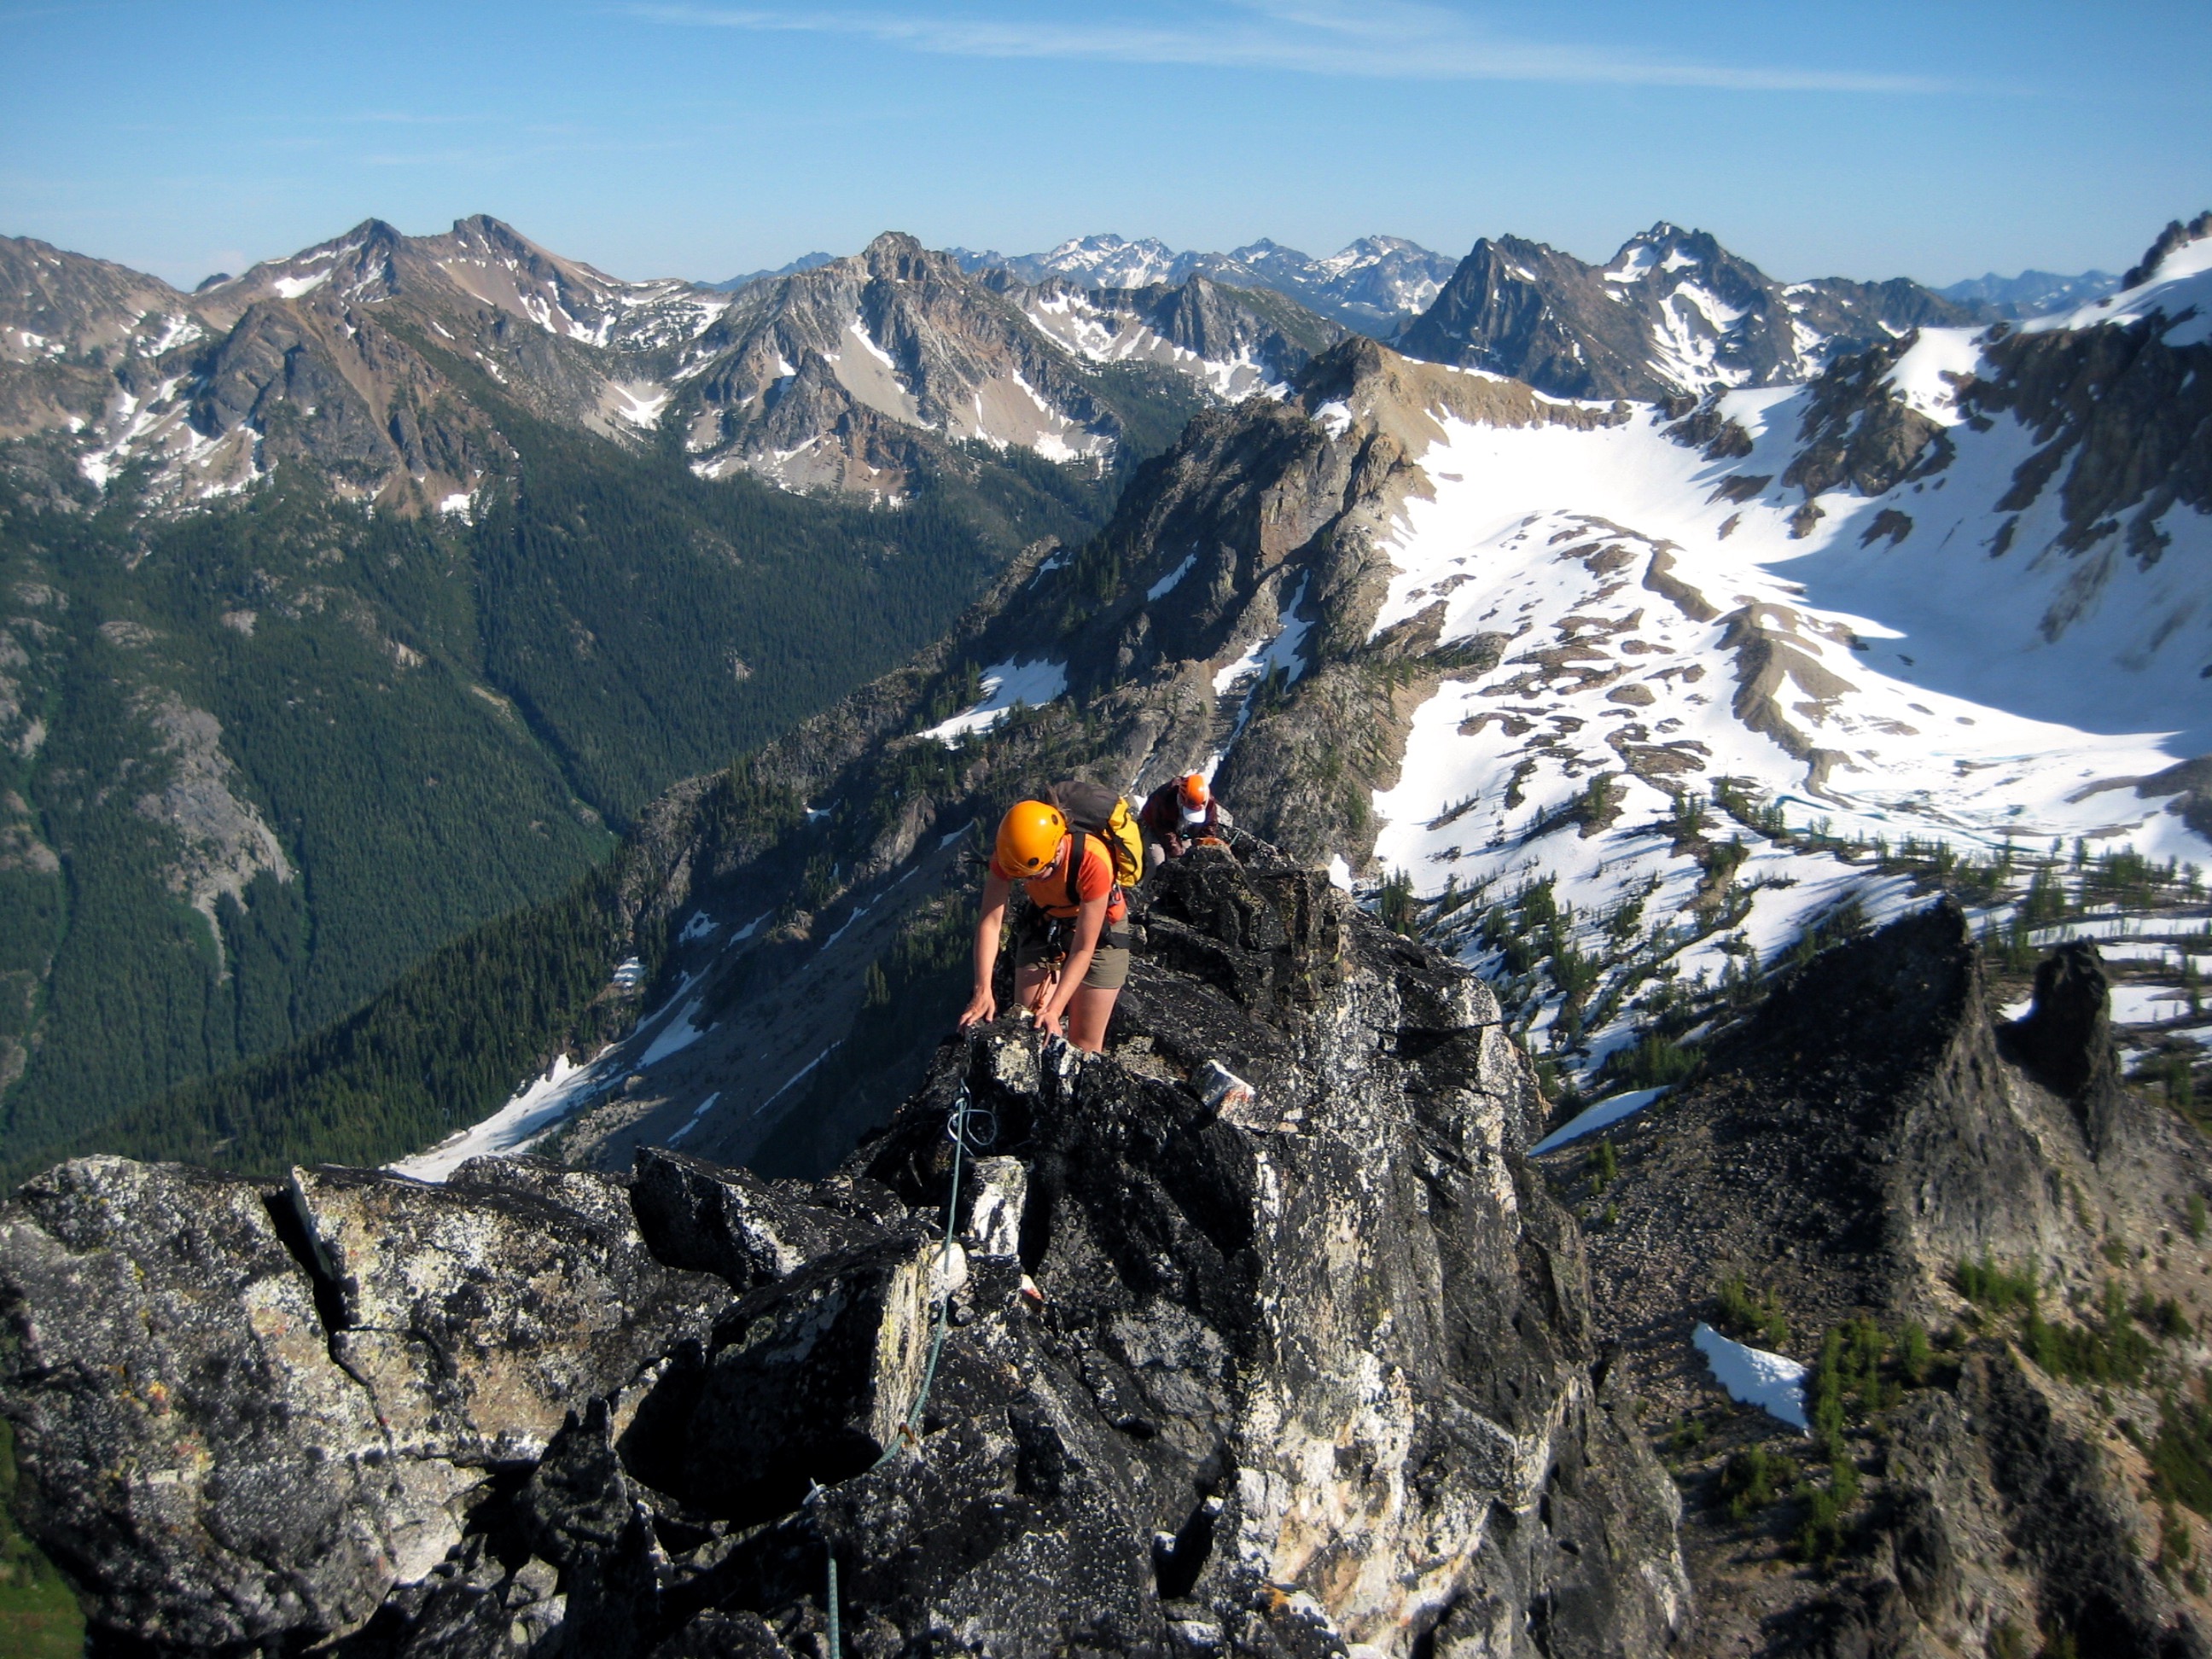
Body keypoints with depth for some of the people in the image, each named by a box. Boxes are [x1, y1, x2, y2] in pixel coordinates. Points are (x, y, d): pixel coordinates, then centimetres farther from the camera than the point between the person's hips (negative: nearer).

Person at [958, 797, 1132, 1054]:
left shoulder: (1092, 862, -38)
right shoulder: (1009, 853, -28)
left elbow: (1083, 949, -32)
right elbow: (990, 922, -26)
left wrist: (1054, 1010, -37)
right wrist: (983, 991, -36)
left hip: (1099, 930, -3)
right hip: (1043, 925, 3)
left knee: (1084, 1044, -2)